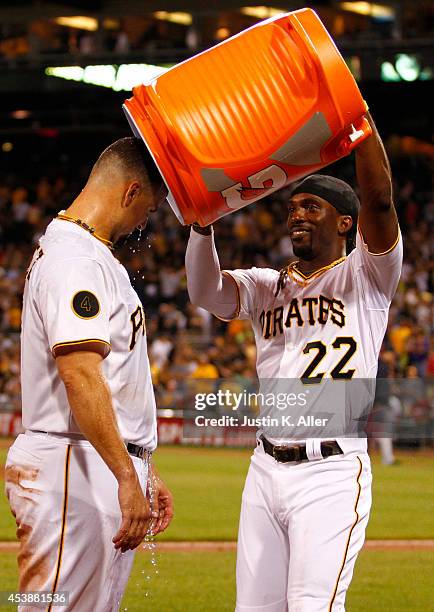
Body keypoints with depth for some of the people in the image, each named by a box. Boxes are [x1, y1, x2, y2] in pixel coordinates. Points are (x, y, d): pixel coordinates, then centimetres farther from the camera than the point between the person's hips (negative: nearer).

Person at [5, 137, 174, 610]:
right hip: (74, 469, -11)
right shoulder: (75, 260, -13)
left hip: (108, 466, 11)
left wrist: (141, 471, 23)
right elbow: (79, 375, -24)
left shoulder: (93, 255, 21)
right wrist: (127, 477, -27)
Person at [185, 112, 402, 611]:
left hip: (332, 471, -6)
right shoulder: (267, 287, 17)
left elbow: (379, 198, -14)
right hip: (266, 470, 6)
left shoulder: (365, 276, 2)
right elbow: (205, 290, -2)